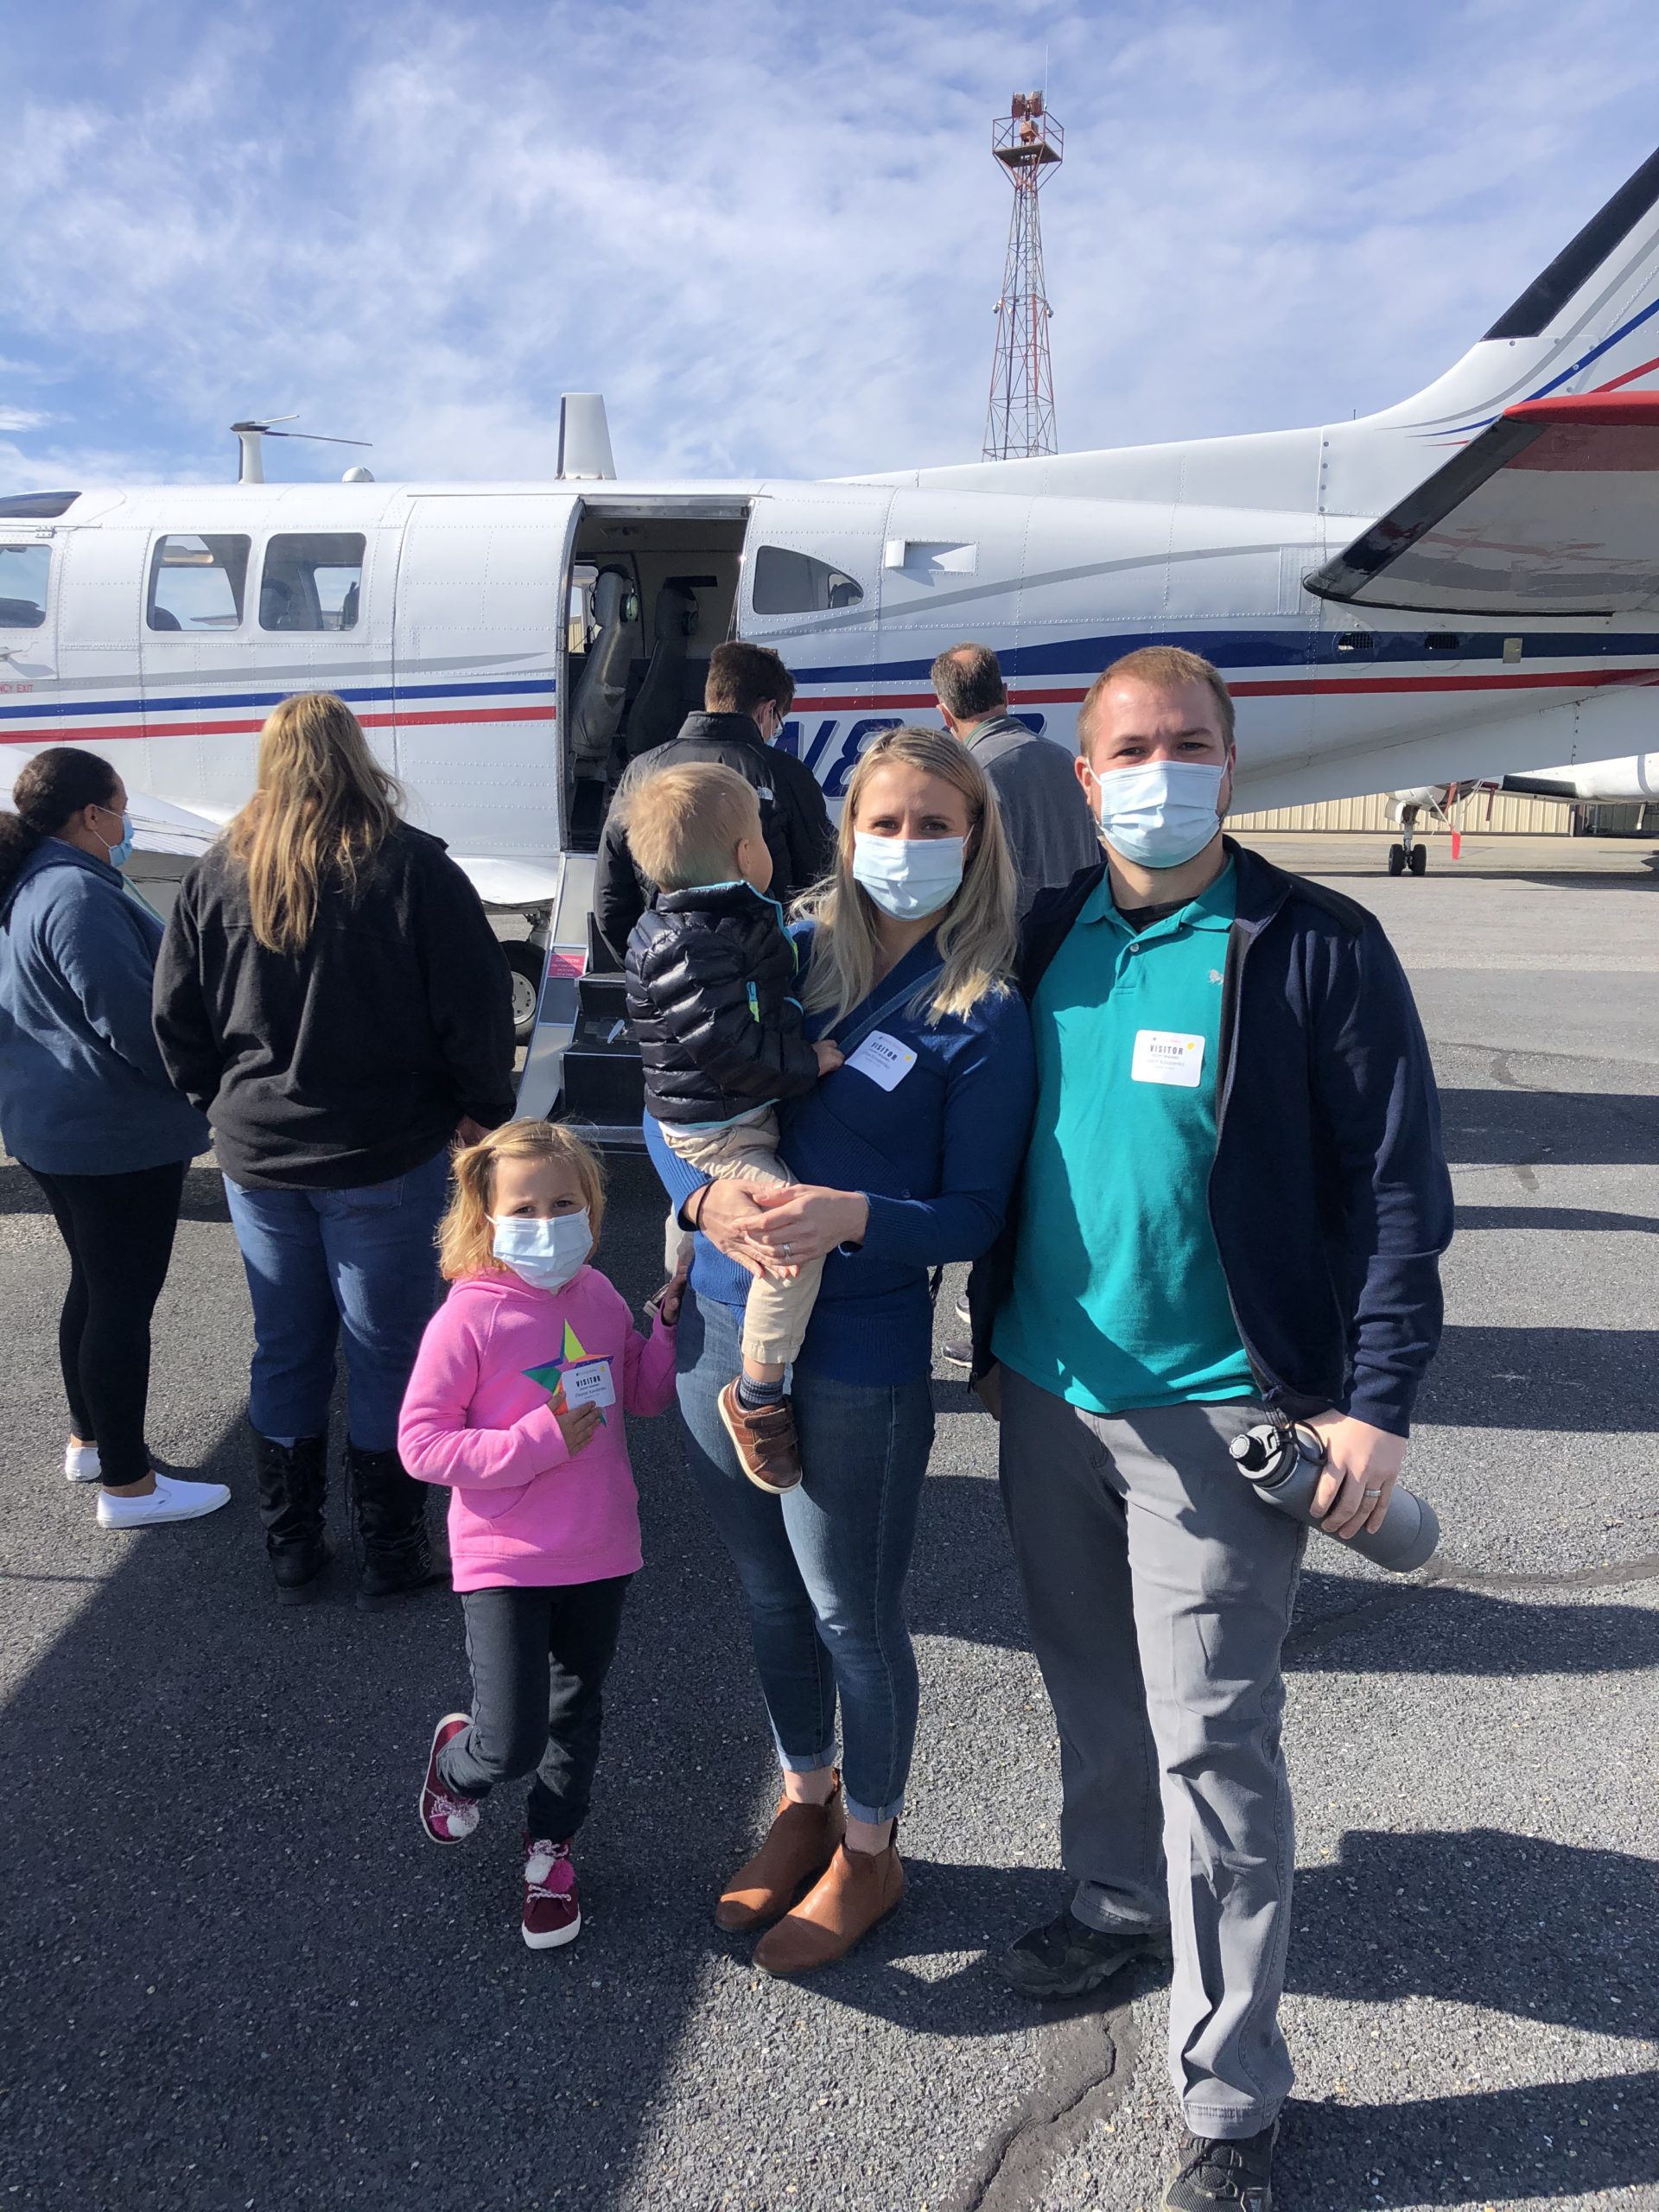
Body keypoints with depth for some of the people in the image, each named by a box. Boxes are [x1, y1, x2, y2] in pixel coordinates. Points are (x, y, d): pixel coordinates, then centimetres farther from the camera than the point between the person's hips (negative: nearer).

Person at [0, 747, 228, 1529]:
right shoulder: (78, 894, -22)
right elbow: (133, 1021, -24)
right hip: (116, 1135, -10)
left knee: (93, 1285, 22)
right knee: (125, 1299, -2)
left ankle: (88, 1438, 36)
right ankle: (126, 1484, 8)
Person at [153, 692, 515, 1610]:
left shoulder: (218, 876, 0)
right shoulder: (412, 868, -13)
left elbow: (176, 1019, 5)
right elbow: (476, 1004, -13)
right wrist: (483, 1109, 1)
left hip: (256, 1156, 4)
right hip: (384, 1156, -3)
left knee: (285, 1352, 16)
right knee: (388, 1355, 8)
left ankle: (290, 1552, 29)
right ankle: (391, 1558, 20)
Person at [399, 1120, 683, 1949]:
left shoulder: (599, 1298, -2)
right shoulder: (467, 1318, -18)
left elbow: (645, 1393, 12)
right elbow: (420, 1443, -18)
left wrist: (670, 1322, -6)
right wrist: (537, 1442, -24)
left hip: (600, 1555, 5)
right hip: (505, 1565, -5)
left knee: (575, 1709, 20)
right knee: (511, 1742, -7)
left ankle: (550, 1849, 44)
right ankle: (457, 1760, 30)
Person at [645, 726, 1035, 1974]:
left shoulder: (986, 1017, -9)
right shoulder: (789, 956, 4)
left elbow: (976, 1216, -10)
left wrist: (851, 1216, -27)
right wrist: (707, 1195, -16)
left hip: (859, 1362, -5)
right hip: (722, 1326, 5)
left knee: (852, 1614, 11)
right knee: (770, 1594, 21)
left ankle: (869, 1852, 37)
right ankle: (804, 1803, 46)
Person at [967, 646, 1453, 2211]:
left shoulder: (1317, 949, -8)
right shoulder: (1052, 941, 6)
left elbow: (1396, 1183, -7)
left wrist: (1377, 1398, -12)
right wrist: (996, 1336, 16)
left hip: (1215, 1411, -5)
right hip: (1048, 1392, 5)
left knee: (1211, 1739, 1)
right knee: (1091, 1689, 21)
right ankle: (1117, 1901, 46)